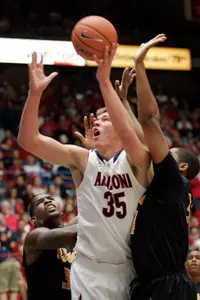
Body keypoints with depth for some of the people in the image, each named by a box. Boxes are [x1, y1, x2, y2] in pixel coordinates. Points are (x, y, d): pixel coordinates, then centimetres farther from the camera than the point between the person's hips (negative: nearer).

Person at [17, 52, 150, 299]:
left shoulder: (136, 161, -3)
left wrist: (105, 82, -30)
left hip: (130, 268, 0)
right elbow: (28, 140, -9)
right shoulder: (81, 159, 2)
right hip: (90, 269, 0)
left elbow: (127, 133, -26)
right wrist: (35, 92, -22)